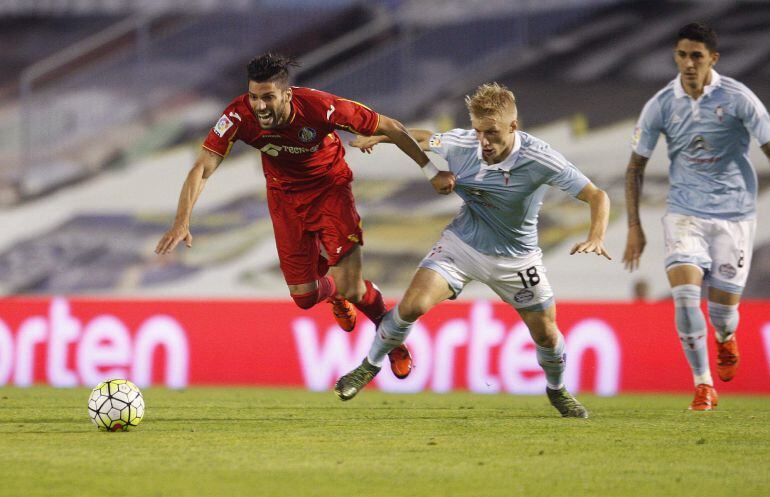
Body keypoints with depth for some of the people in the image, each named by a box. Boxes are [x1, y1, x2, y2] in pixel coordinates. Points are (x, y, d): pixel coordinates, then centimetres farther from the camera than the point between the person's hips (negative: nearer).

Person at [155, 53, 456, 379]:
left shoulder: (321, 108, -33)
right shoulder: (239, 115, -28)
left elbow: (389, 128, -20)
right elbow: (202, 169, -27)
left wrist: (432, 170, -14)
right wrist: (182, 222, -41)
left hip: (331, 189, -2)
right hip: (285, 198, 2)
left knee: (351, 289, -13)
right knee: (304, 297, 4)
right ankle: (333, 293, 44)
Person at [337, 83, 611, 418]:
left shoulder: (541, 160, -27)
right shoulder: (460, 145, -18)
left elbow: (597, 196, -25)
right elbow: (424, 138, 5)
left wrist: (596, 237, -42)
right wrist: (379, 137, 17)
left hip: (515, 258, -1)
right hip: (462, 242, 1)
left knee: (545, 333, 5)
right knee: (413, 305, -18)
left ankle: (557, 391, 37)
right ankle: (369, 366, 6)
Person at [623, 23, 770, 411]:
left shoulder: (738, 98, -10)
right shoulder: (660, 106, -4)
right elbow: (636, 166, 6)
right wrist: (633, 226, 1)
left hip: (735, 214, -1)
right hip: (684, 213, 1)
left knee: (723, 310, -1)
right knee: (685, 296, -19)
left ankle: (725, 340, 38)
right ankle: (703, 387, -8)